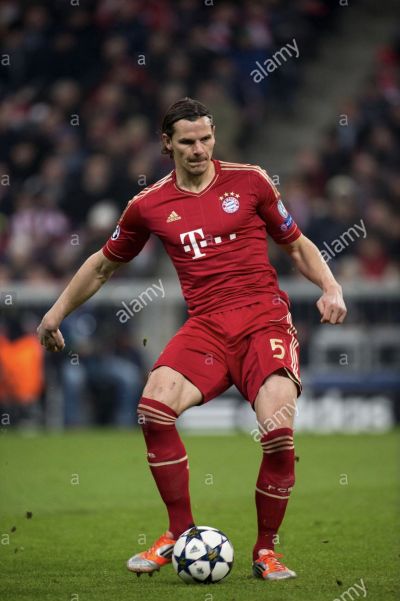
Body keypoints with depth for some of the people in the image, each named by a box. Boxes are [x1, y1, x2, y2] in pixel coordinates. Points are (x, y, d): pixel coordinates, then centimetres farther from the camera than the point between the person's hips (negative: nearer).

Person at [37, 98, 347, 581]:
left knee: (278, 432, -23)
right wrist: (56, 313, 26)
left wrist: (330, 287, 1)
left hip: (264, 318, -2)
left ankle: (266, 550, 0)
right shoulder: (149, 205, 9)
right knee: (154, 406, -25)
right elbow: (104, 264, 24)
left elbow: (297, 245, 16)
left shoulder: (249, 181, 6)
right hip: (206, 325, 2)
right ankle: (181, 535, -8)